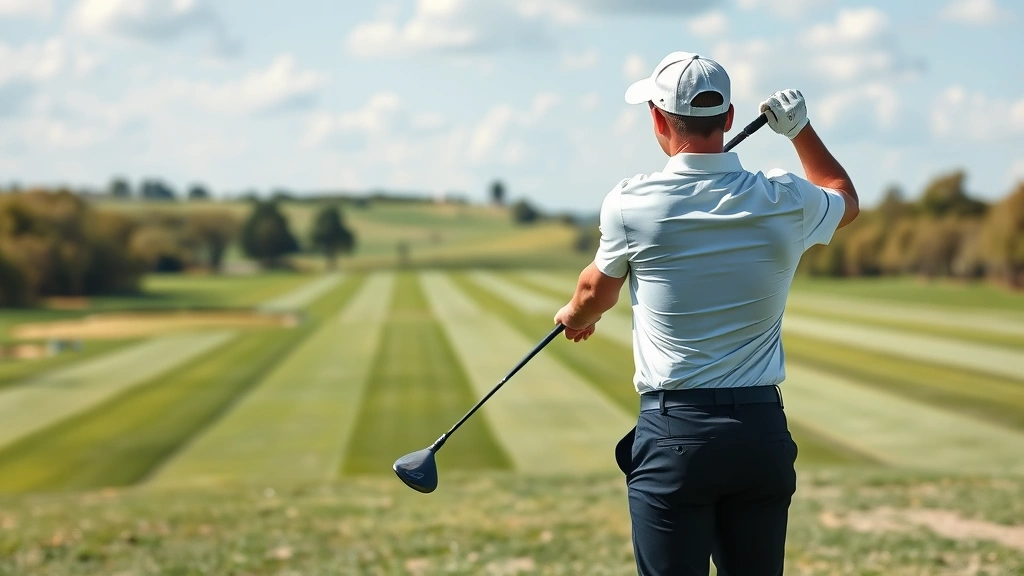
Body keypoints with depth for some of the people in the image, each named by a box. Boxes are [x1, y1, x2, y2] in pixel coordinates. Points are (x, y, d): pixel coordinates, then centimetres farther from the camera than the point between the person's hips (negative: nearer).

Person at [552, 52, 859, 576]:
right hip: (764, 433, 3)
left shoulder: (630, 206, -7)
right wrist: (801, 129, 30)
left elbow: (596, 293, 14)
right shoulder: (786, 203, -1)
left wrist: (575, 316, 36)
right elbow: (846, 200, 24)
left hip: (674, 434, -3)